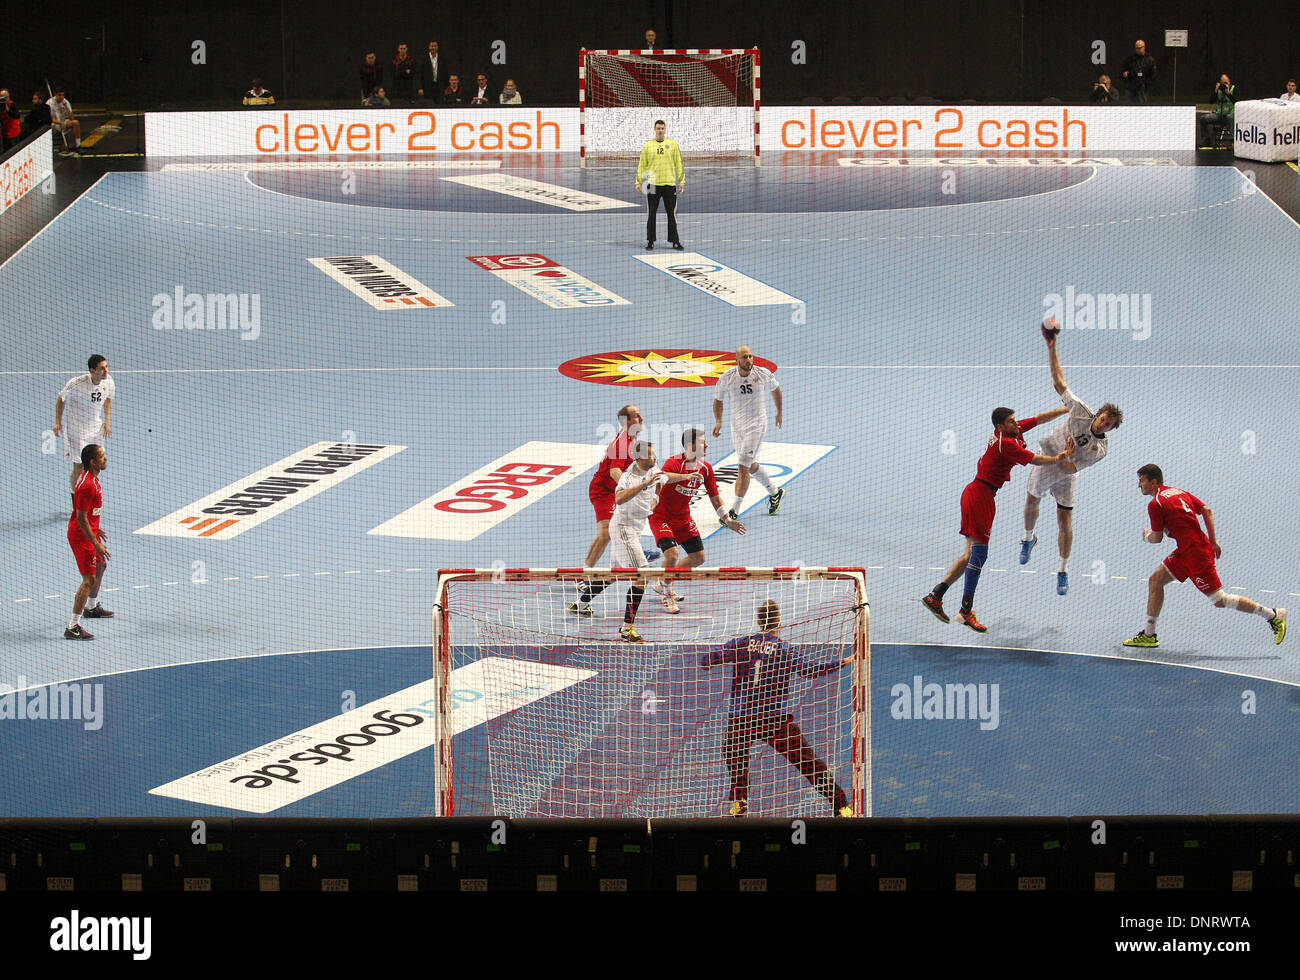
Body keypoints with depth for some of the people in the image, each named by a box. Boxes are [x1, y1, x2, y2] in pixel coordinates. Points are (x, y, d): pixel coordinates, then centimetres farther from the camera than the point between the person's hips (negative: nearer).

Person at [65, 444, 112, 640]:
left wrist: (95, 529, 27)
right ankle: (72, 627, -12)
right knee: (89, 579, -12)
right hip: (81, 536, -11)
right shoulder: (88, 486, -27)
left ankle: (92, 607, 52)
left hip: (88, 531, 11)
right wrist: (96, 544, -25)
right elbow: (81, 518, -27)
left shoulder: (91, 478, 6)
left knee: (100, 565, 29)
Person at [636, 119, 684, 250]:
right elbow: (642, 165, 7)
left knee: (672, 214, 2)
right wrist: (639, 181, 2)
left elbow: (678, 164, 7)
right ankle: (650, 241, 11)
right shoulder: (648, 145, 5)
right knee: (652, 214, 4)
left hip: (669, 184, 0)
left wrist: (682, 181, 1)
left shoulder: (673, 144, 6)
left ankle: (674, 241, 9)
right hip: (652, 185, 0)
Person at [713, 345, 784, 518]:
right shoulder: (727, 376, -7)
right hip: (737, 426, 4)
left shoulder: (763, 374, -10)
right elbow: (718, 399, 7)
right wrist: (718, 421, -6)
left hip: (756, 424, -4)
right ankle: (775, 492, 43)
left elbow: (775, 389, 11)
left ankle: (735, 510, -9)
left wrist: (779, 412, 20)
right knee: (752, 465, 18)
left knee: (743, 467, -13)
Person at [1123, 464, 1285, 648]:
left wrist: (1146, 535, 17)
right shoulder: (1179, 492, 12)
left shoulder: (1155, 504, -13)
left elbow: (1157, 538, -6)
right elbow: (1207, 511, 12)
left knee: (1219, 601, -5)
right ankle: (1148, 635, 14)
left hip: (1196, 554, -10)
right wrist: (1213, 542, 15)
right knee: (1155, 580, 11)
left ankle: (1274, 615, 1)